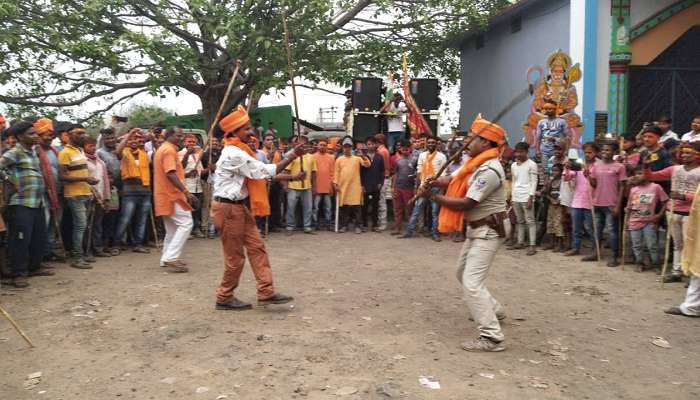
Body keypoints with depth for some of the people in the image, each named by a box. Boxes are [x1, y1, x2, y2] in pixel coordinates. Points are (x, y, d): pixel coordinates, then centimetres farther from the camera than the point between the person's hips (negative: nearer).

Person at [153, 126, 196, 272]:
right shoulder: (169, 150, -13)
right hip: (172, 194, -11)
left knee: (172, 227, 15)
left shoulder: (162, 149, 19)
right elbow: (170, 173, -23)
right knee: (186, 223, -11)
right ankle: (171, 258, -15)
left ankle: (167, 259, 18)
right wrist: (186, 192, -26)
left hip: (165, 194, 11)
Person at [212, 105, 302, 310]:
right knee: (235, 256, -1)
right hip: (229, 208, -10)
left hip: (239, 206, 10)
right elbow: (266, 171, -20)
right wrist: (293, 155, -16)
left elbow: (259, 173, 13)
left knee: (256, 247, 6)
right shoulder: (235, 154, -20)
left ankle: (266, 292, 8)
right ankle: (224, 298, 13)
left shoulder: (239, 151, 14)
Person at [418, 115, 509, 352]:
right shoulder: (477, 163, 8)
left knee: (472, 283, -16)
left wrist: (433, 197, -22)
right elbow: (454, 179, 3)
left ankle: (492, 337, -13)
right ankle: (492, 310, 40)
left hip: (488, 230, -11)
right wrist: (434, 182, -18)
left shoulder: (489, 170, -24)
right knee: (463, 274, 24)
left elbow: (466, 204, -26)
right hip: (477, 228, 11)